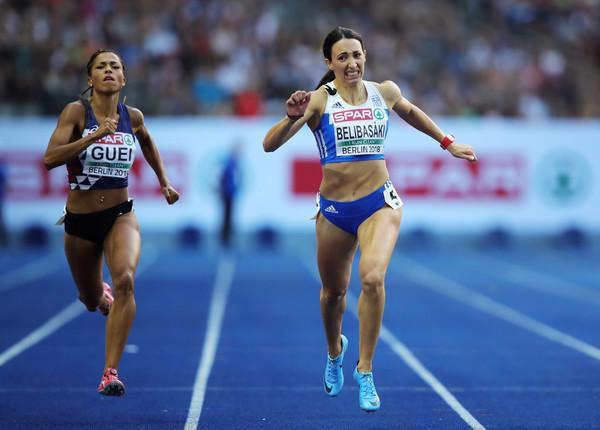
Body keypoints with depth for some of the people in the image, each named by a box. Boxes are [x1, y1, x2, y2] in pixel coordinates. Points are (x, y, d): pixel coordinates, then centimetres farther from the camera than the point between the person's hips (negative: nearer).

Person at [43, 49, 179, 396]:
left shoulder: (133, 117, -1)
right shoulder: (77, 111, -10)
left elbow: (148, 143, 24)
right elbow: (50, 159, -23)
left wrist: (164, 181, 24)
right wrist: (94, 135, -30)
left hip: (120, 215, 0)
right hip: (80, 218, 0)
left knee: (125, 279, -29)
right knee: (92, 301, 17)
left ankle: (111, 372, -28)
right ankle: (99, 292, 59)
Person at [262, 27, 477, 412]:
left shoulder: (385, 91, -1)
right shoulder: (320, 100, -10)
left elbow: (410, 111, 24)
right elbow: (270, 145, -19)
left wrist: (447, 142, 26)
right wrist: (292, 118, -37)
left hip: (379, 203, 0)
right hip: (334, 209, 0)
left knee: (372, 278, -24)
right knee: (334, 291, 16)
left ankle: (365, 371, -10)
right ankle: (335, 351, 49)